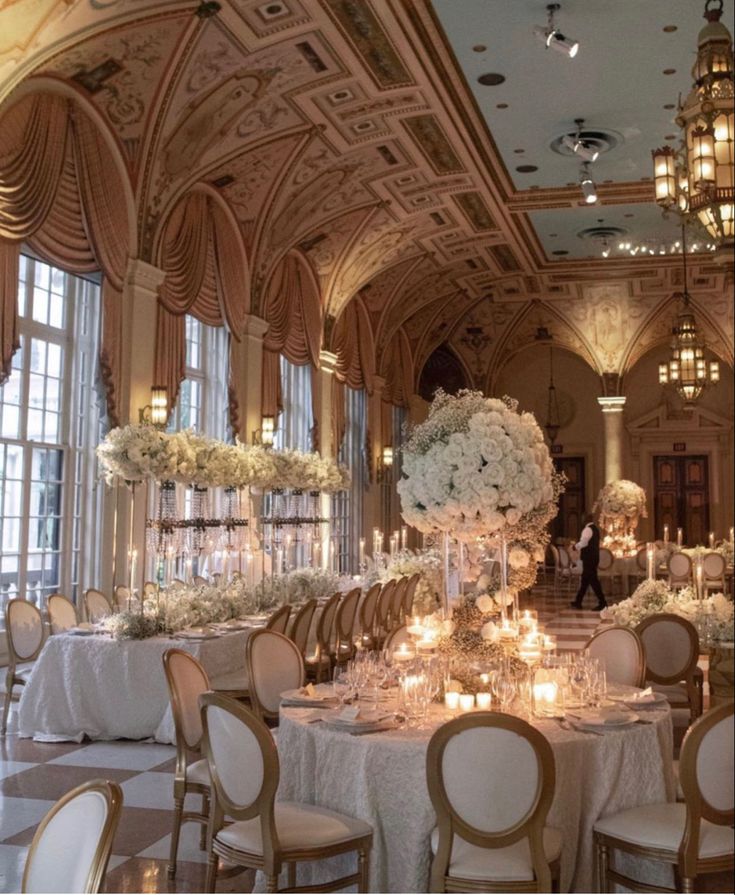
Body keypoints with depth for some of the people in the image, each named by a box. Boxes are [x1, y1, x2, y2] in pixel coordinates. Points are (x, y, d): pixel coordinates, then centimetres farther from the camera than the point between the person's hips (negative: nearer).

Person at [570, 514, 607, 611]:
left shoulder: (588, 529, -14)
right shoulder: (595, 529, 16)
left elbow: (583, 543, -23)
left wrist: (576, 546, -5)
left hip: (588, 558, -10)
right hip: (594, 557, 10)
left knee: (593, 580, -6)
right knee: (585, 580, 13)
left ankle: (602, 602, -4)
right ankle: (578, 602, 18)